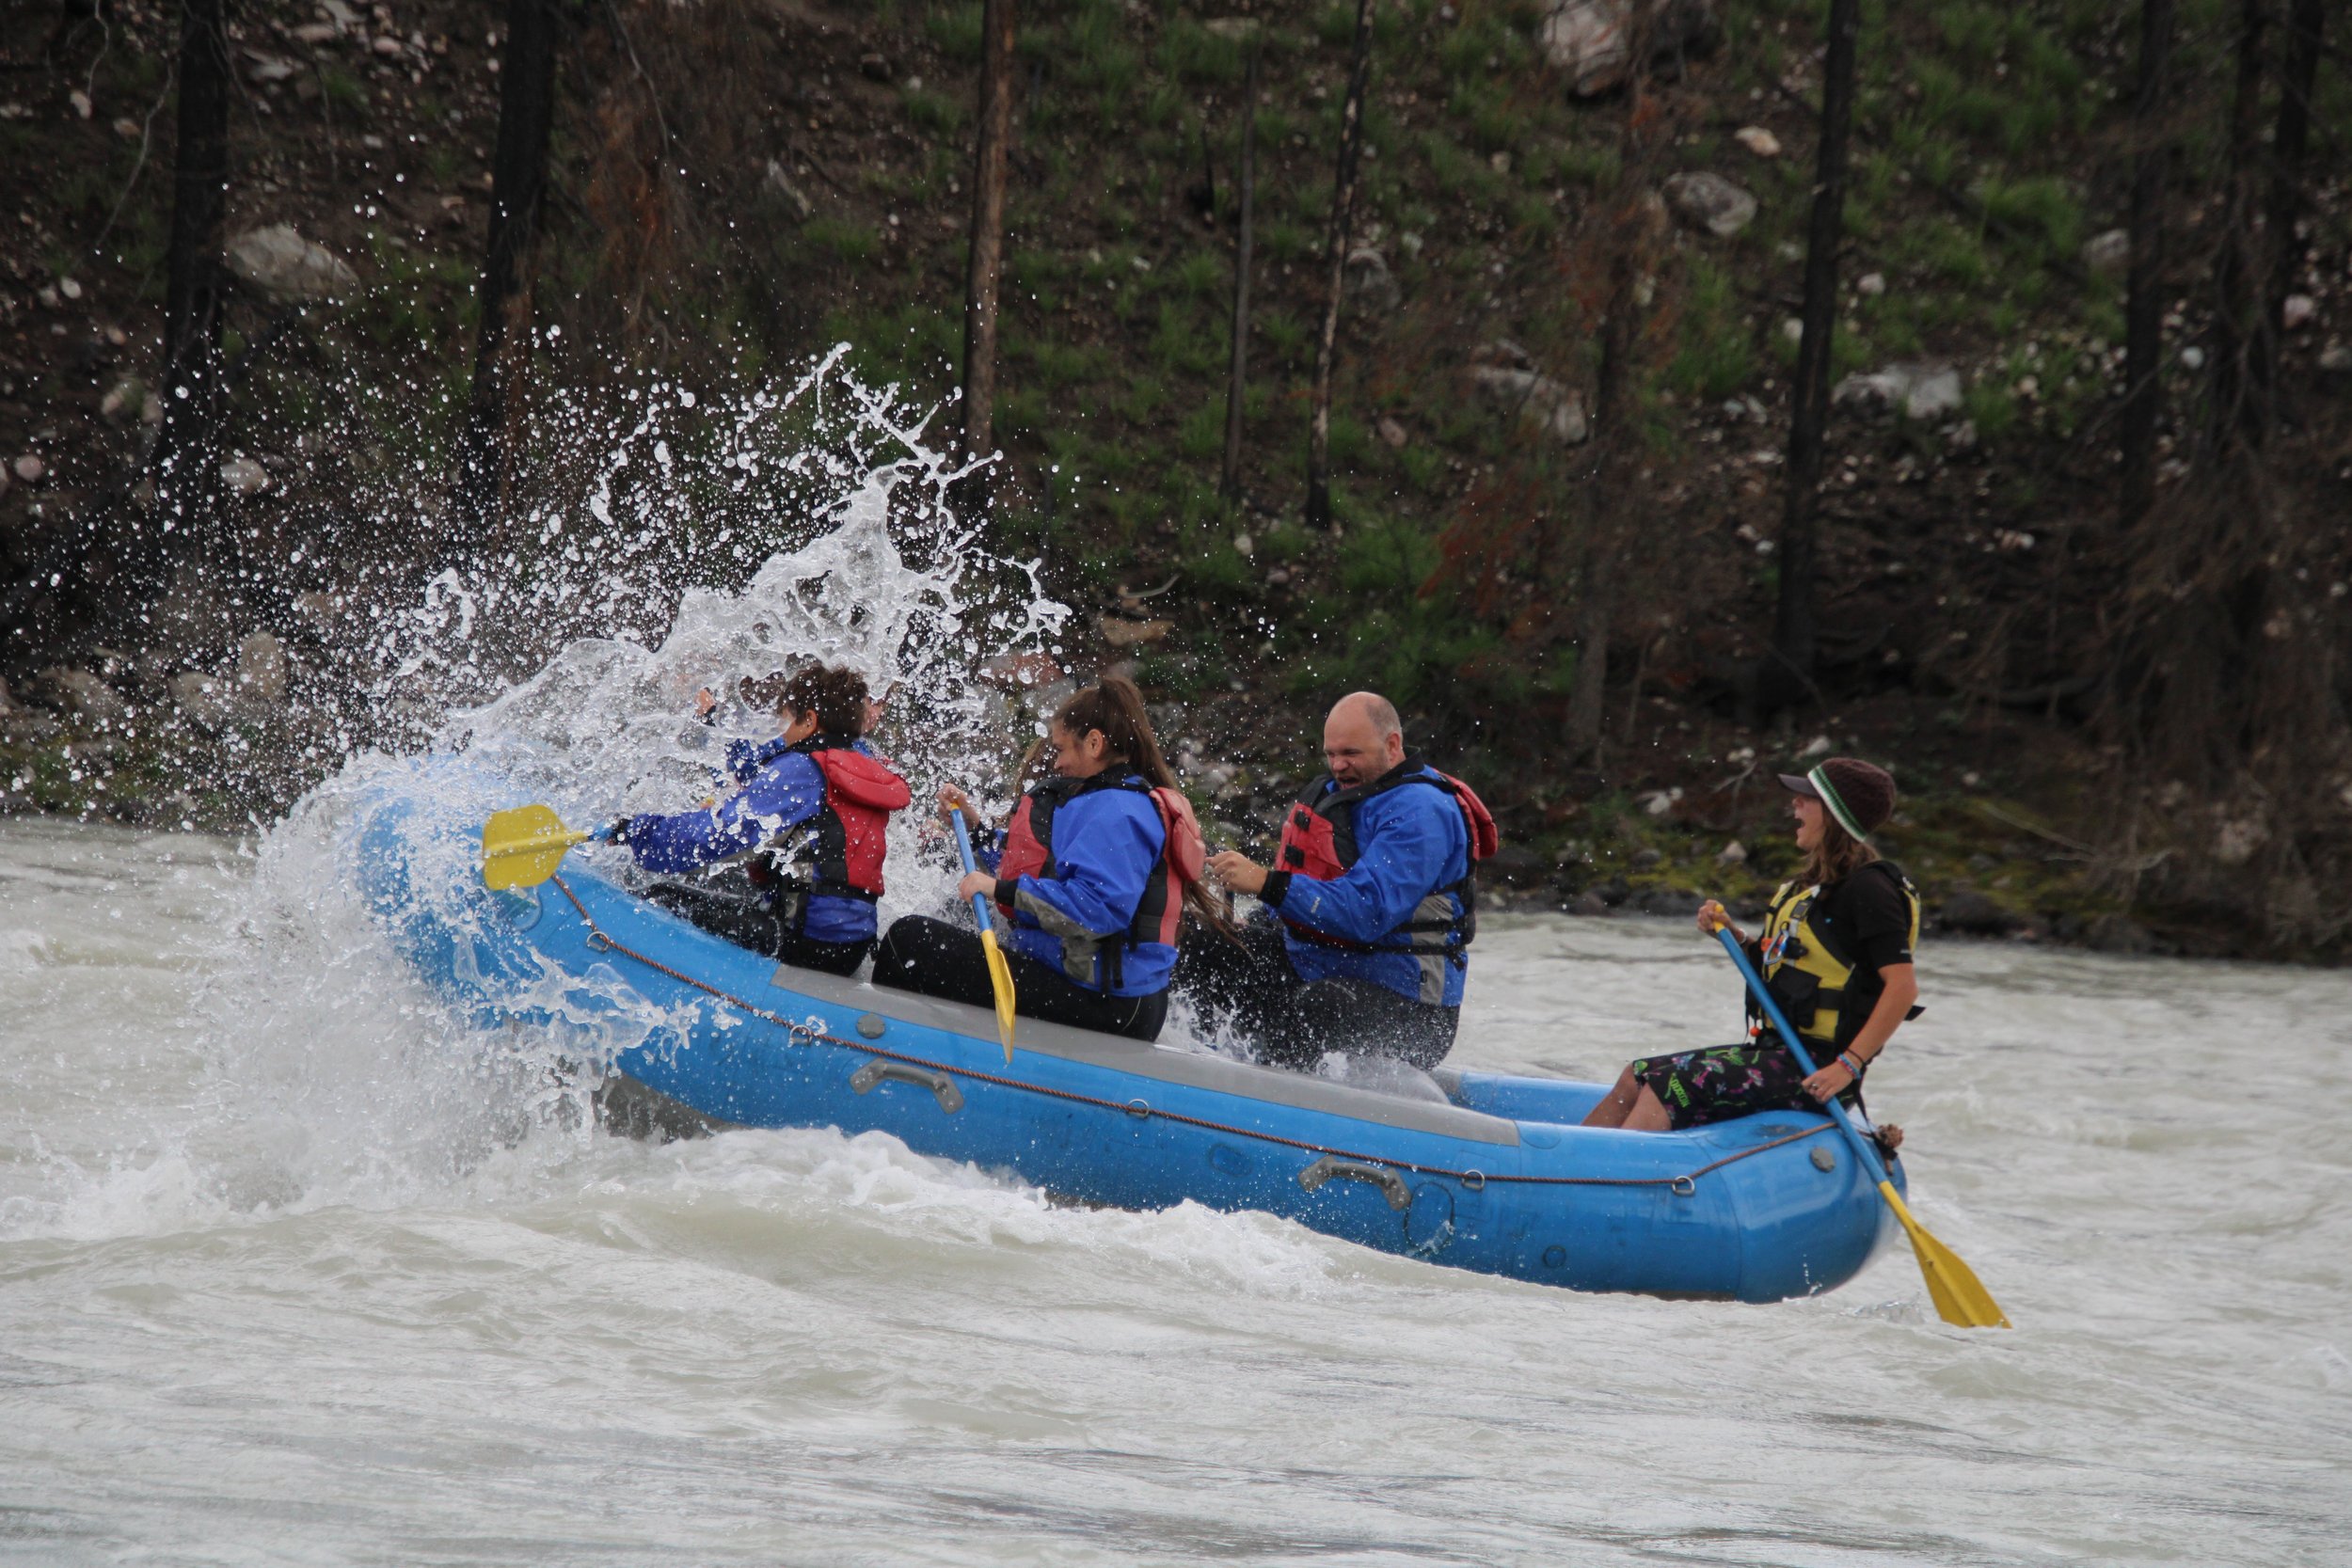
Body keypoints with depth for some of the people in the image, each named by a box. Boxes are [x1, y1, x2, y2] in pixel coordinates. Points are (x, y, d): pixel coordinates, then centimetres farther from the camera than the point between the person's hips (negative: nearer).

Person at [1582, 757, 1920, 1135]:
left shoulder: (1867, 888, -14)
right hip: (1774, 1051, 10)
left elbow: (1903, 986, -21)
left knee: (1667, 1088, -21)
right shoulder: (1815, 884, 16)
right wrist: (1732, 935, 5)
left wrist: (1848, 1066, -25)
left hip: (1815, 1069, -10)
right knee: (1636, 1079, 5)